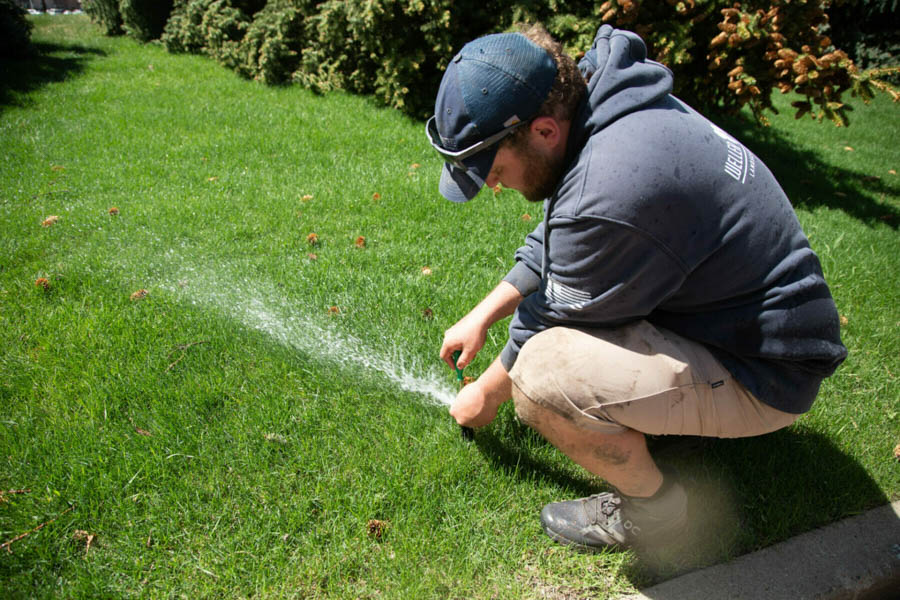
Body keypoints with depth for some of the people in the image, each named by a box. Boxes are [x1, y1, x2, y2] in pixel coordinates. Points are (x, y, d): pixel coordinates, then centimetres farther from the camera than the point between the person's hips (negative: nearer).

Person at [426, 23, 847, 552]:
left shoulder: (609, 197, -33)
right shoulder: (608, 101, -3)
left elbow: (555, 320, -16)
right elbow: (549, 245, 11)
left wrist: (488, 394, 2)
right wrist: (483, 315, 12)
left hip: (765, 375, -9)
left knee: (540, 374, -29)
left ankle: (652, 507, 0)